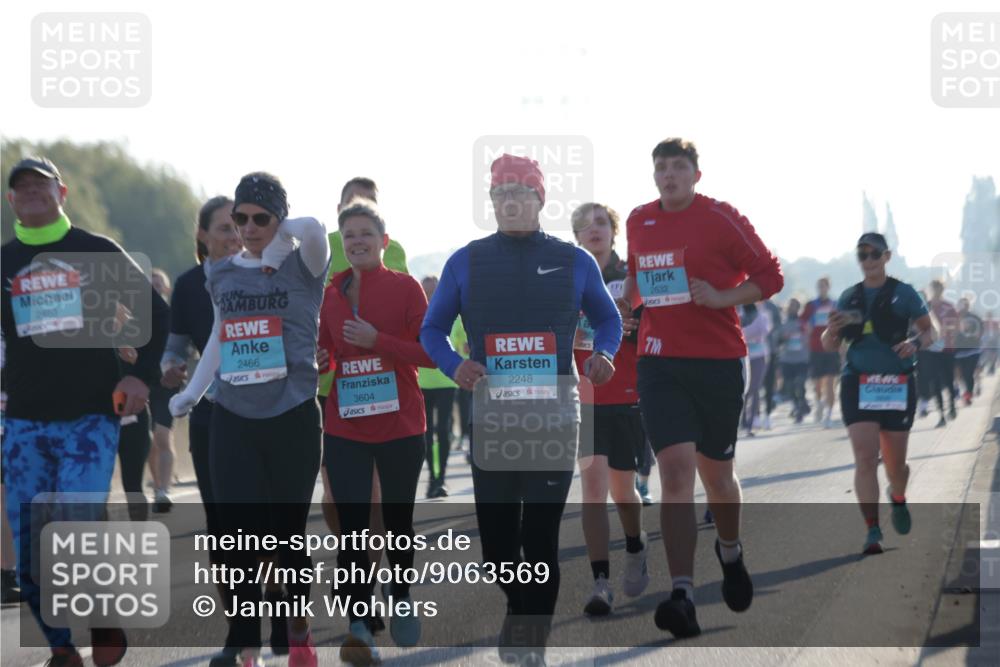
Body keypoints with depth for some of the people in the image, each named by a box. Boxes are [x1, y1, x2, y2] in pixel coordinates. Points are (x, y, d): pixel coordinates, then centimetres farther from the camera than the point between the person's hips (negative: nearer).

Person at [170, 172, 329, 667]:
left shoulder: (301, 267, -3)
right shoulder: (222, 275, 9)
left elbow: (313, 229, -26)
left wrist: (282, 238, -7)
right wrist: (191, 393, 13)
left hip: (293, 420, -3)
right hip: (233, 423, 3)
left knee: (288, 535, 6)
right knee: (238, 538, -5)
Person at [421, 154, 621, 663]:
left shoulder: (573, 262, 6)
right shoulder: (466, 263, 7)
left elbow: (607, 318, 17)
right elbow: (433, 328, 12)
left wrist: (603, 354, -5)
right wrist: (453, 365, -9)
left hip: (554, 416, -1)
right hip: (490, 416, 1)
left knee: (540, 535, -6)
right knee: (495, 536, 5)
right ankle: (519, 607, 34)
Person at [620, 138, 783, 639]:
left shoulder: (721, 219, -4)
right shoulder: (639, 222, 10)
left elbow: (770, 276, -2)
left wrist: (722, 297, -15)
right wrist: (627, 301, 11)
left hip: (717, 362, -2)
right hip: (660, 362, 2)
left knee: (715, 473, 11)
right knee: (675, 469, -14)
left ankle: (730, 553, 43)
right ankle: (682, 595, -21)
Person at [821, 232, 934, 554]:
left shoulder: (903, 293, 0)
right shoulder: (849, 297, 7)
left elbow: (929, 330, 7)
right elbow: (829, 346, 11)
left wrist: (915, 342, -15)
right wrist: (833, 330, -12)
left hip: (897, 385, -1)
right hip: (858, 383, 1)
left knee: (895, 463, 9)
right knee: (865, 458, -14)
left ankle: (898, 499, 43)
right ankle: (872, 531, -12)